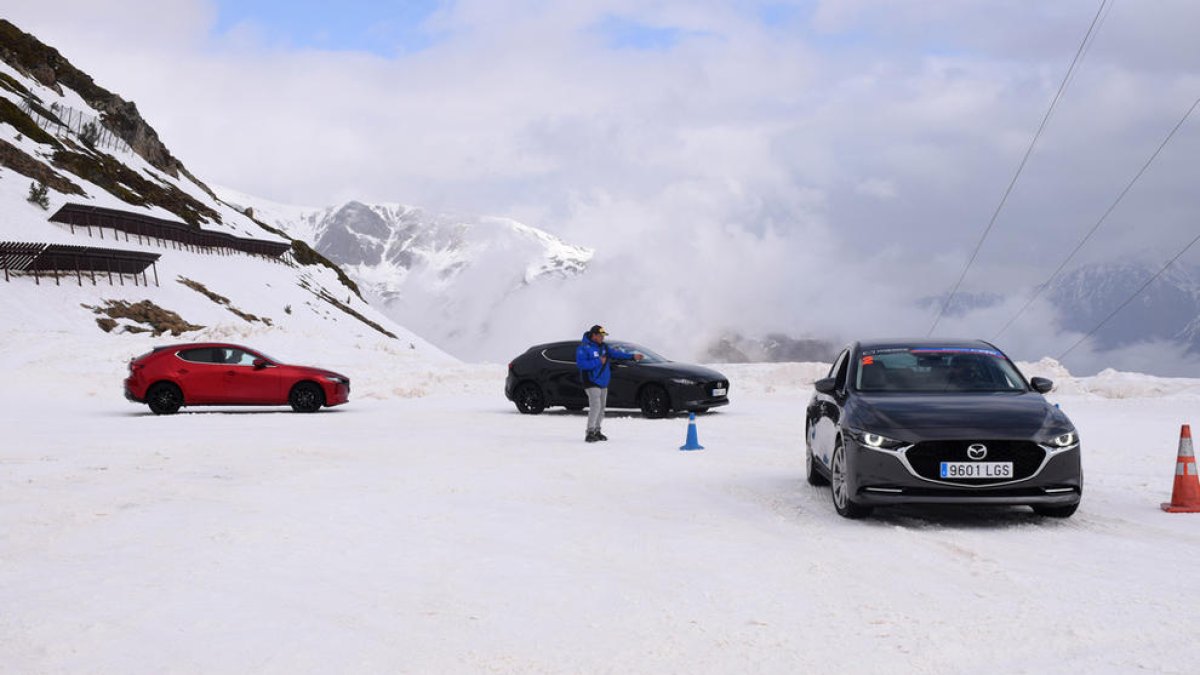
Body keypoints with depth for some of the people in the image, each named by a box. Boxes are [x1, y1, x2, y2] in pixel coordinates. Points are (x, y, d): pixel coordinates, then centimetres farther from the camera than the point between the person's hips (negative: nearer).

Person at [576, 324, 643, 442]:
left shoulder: (603, 347, 12)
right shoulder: (584, 348, -12)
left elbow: (616, 353, 10)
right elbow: (580, 364, -21)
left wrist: (632, 357, -1)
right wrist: (598, 362, -21)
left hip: (603, 383, 8)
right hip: (591, 383, -8)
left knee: (601, 408, 11)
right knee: (595, 406, -18)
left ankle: (597, 431, 21)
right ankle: (590, 433, -13)